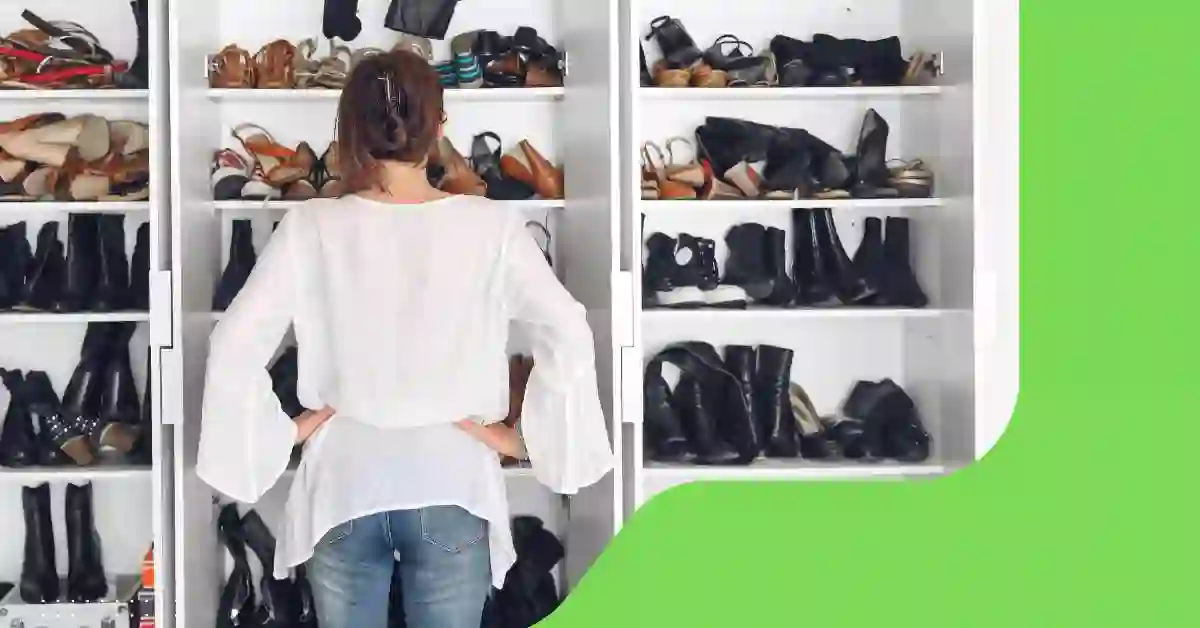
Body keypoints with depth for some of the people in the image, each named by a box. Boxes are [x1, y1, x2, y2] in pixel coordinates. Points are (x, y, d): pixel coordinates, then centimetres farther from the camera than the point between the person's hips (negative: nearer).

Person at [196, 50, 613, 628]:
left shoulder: (312, 227, -6)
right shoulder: (490, 225, -7)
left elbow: (235, 346, -9)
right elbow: (567, 338, -11)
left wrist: (277, 434, 1)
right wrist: (527, 439, -3)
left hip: (344, 483, 1)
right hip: (449, 484, 0)